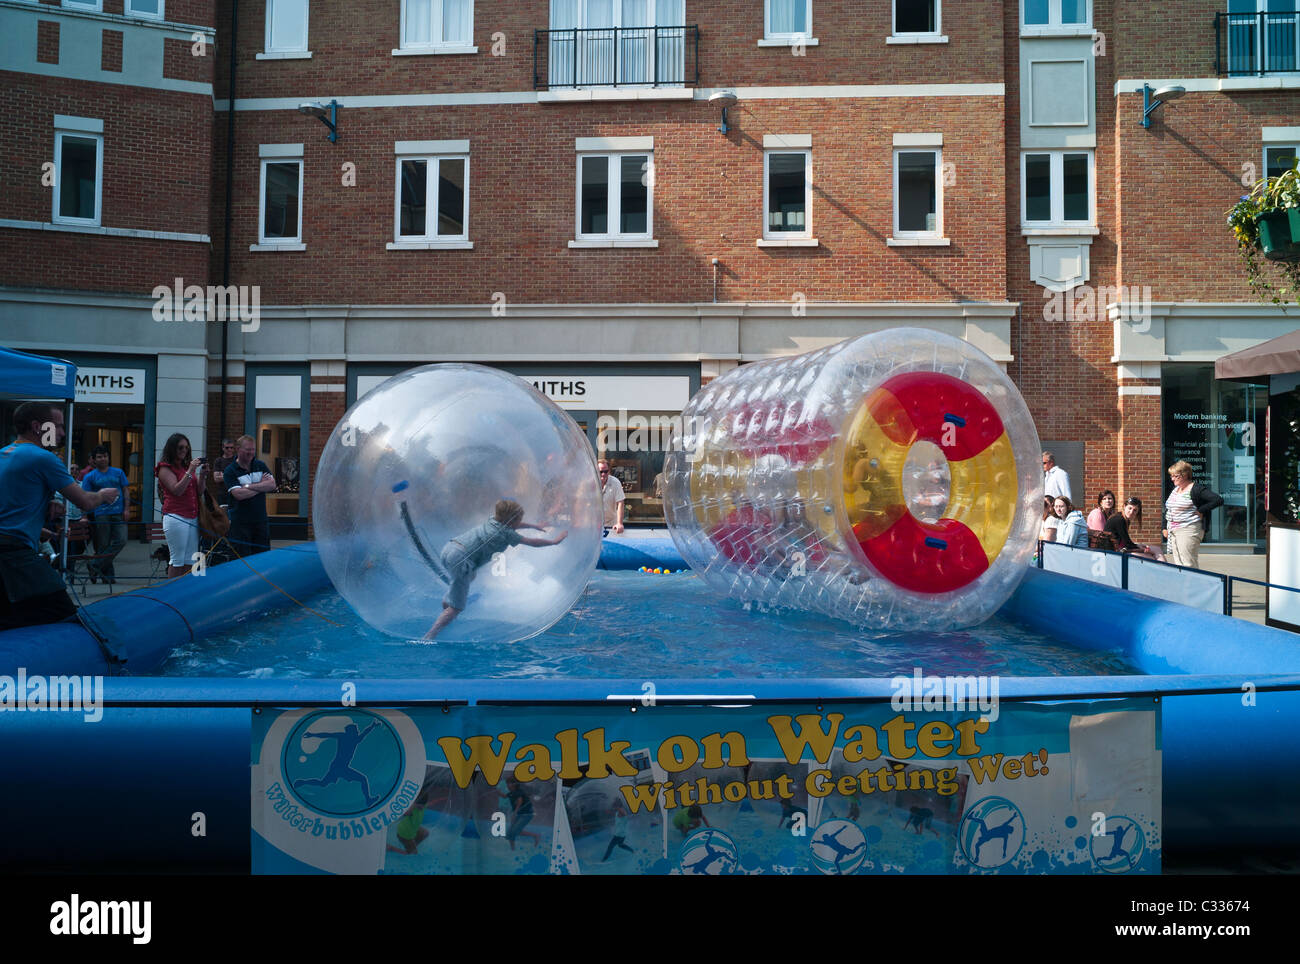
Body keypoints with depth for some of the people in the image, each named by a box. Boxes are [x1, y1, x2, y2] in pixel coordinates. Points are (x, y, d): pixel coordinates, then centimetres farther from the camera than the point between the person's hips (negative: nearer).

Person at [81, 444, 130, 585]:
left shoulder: (118, 472, 12)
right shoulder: (90, 476, 6)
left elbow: (125, 491, 12)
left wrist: (126, 509, 1)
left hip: (118, 512, 2)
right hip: (101, 514, -1)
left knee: (121, 541, -12)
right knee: (103, 545, 1)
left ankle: (96, 565, -2)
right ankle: (108, 574, 10)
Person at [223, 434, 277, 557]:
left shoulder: (260, 465, 8)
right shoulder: (230, 471, -6)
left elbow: (272, 485, -5)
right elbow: (239, 494, -18)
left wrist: (249, 486, -13)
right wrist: (262, 486, -8)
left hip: (261, 520, 4)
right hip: (240, 523, -4)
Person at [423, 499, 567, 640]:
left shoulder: (493, 521, 18)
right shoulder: (507, 533, -2)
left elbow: (515, 525, 38)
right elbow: (533, 543, 7)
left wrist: (535, 526, 51)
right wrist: (554, 541, 20)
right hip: (460, 559, -9)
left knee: (471, 575, 39)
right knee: (456, 608, -6)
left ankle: (446, 601, 52)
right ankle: (428, 638, -15)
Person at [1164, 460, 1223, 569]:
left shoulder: (1196, 489, -9)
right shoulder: (1175, 489, 16)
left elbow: (1218, 500, -18)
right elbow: (1168, 509, 23)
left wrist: (1200, 510, -14)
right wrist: (1165, 528, 16)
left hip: (1188, 531, -8)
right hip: (1173, 532, 8)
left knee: (1188, 566, -11)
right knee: (1176, 564, 8)